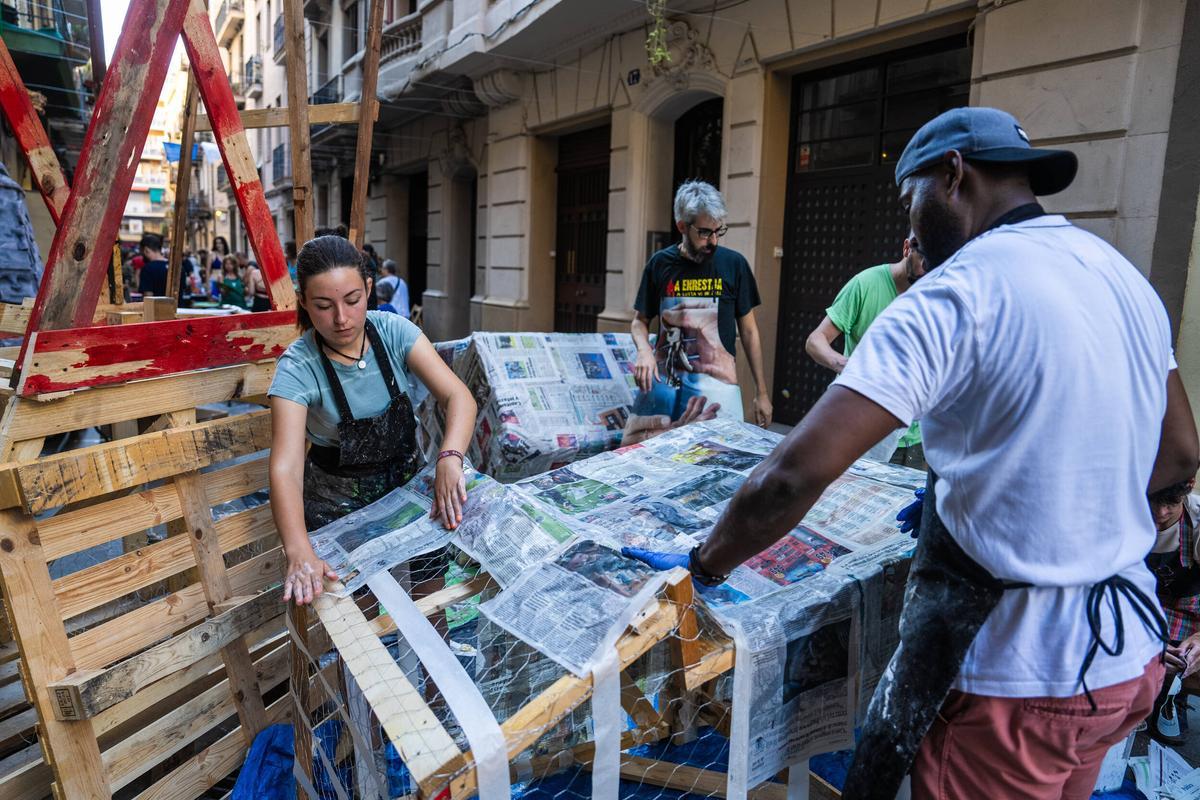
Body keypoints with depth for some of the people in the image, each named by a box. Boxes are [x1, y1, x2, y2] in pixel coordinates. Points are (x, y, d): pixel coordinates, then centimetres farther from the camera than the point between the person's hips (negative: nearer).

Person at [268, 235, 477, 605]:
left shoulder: (394, 332, -13)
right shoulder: (297, 367, -20)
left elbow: (458, 397, -21)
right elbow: (286, 468, -30)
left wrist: (449, 459, -41)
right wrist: (299, 552, -46)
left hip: (409, 484, 2)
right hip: (339, 506, -2)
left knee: (429, 588, 2)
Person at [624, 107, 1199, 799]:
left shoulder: (954, 296, -20)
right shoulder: (1127, 277, 5)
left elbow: (796, 474, -28)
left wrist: (702, 567, -13)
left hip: (1021, 674, -8)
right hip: (1130, 658, 8)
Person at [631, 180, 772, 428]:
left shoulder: (733, 264, 0)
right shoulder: (660, 264, 3)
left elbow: (748, 330, 6)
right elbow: (640, 321, 12)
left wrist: (761, 392, 6)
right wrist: (644, 350, -10)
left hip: (716, 383, -1)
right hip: (663, 382, 1)